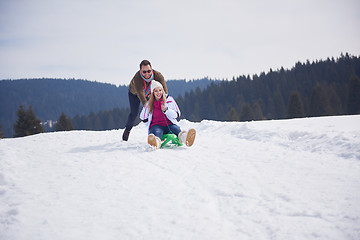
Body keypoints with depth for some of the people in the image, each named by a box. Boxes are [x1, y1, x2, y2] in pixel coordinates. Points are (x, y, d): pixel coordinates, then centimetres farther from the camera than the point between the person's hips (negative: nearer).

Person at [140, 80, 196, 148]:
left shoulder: (169, 99, 11)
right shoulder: (149, 104, 14)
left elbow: (177, 115, 5)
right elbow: (143, 118, 25)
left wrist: (166, 110, -9)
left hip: (170, 124, 1)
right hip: (156, 125, -1)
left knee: (177, 130, -36)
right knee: (157, 132, -39)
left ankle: (185, 137, -72)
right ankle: (156, 142, -77)